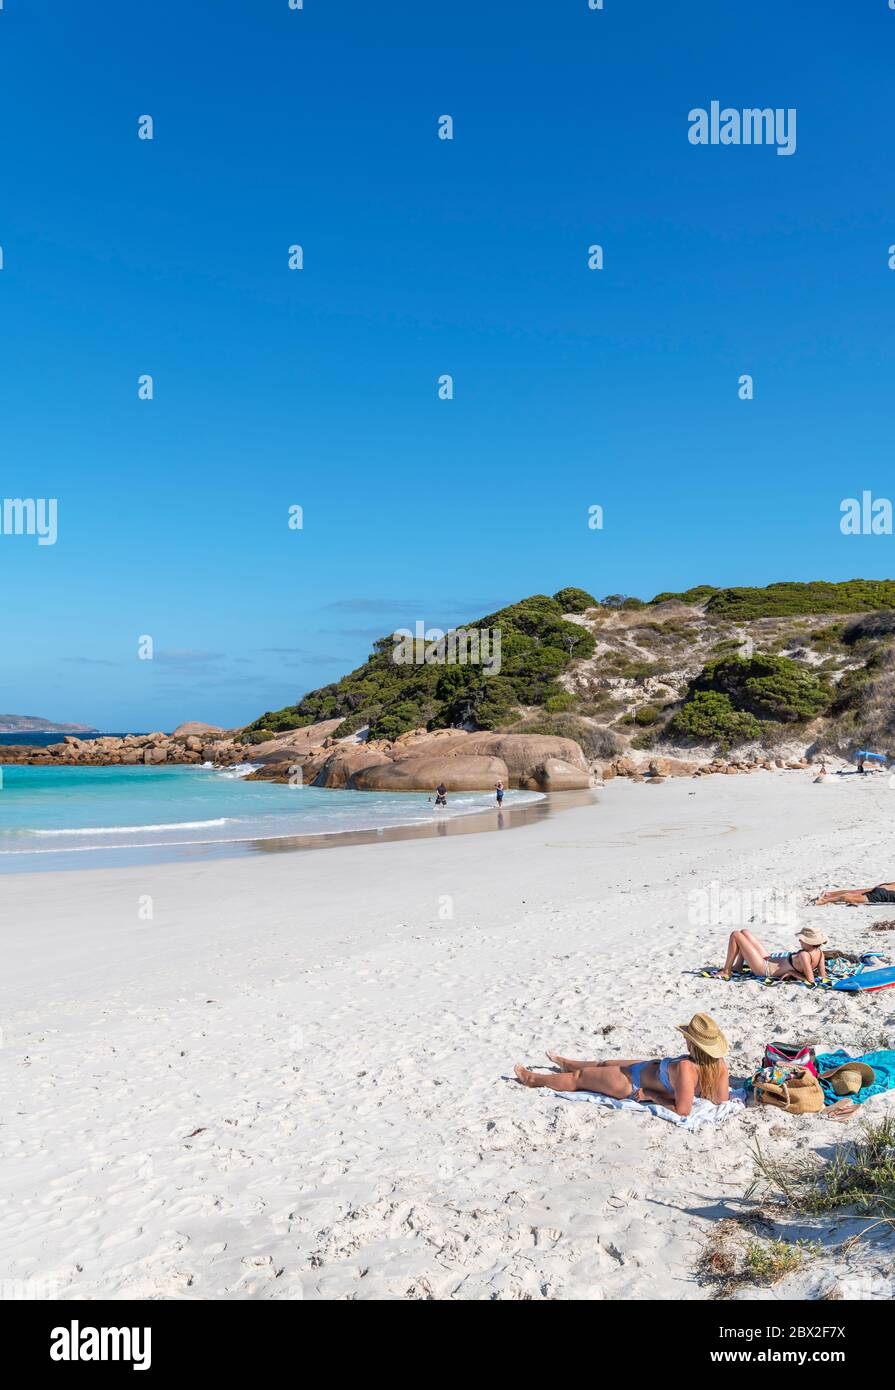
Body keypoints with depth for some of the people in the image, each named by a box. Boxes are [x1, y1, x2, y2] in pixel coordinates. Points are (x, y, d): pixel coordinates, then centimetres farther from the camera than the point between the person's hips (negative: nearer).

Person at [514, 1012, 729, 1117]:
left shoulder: (686, 1068, -43)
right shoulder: (720, 1064, -21)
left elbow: (682, 1110, -41)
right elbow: (721, 1099, -11)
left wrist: (652, 1097, -26)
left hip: (632, 1084, -8)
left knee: (579, 1077, 17)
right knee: (605, 1063, 33)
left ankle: (532, 1078, 43)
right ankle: (566, 1064, 65)